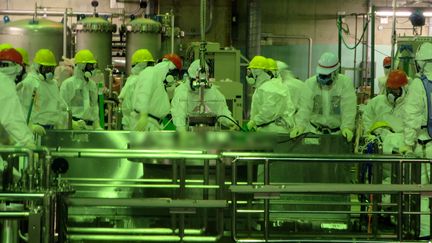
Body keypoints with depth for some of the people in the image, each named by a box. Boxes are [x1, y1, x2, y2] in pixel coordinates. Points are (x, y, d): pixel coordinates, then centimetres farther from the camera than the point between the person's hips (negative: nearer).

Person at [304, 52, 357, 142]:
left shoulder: (346, 83, -8)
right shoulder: (310, 83, -3)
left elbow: (348, 108, -15)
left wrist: (347, 127, -28)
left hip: (338, 132, -1)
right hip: (314, 131, 1)